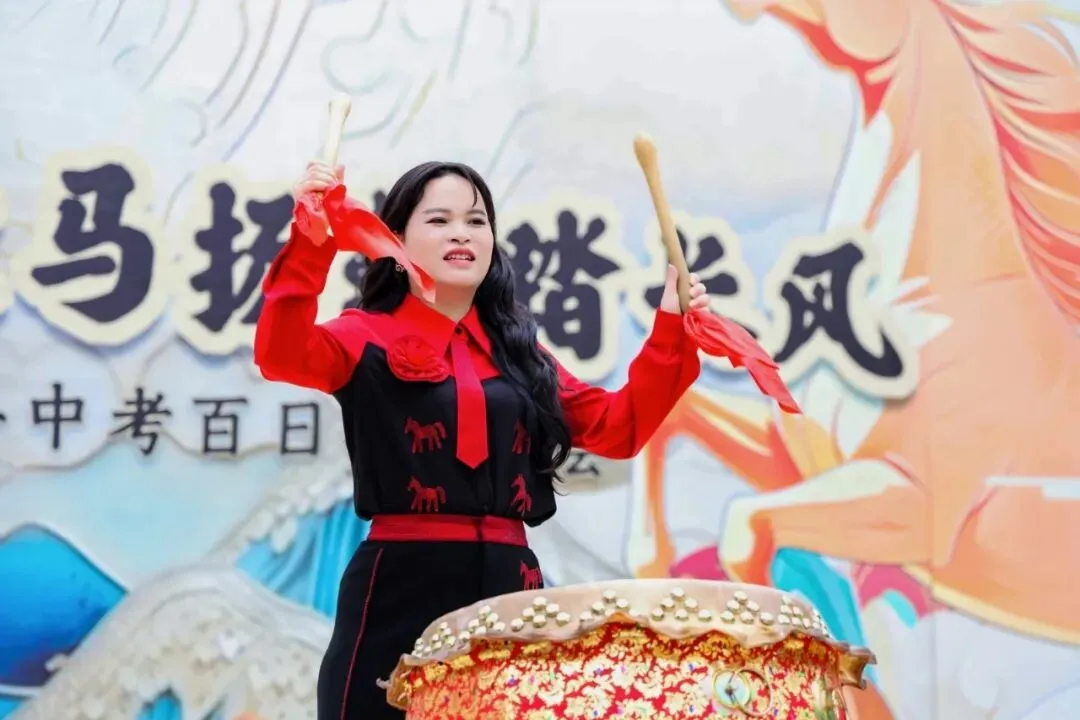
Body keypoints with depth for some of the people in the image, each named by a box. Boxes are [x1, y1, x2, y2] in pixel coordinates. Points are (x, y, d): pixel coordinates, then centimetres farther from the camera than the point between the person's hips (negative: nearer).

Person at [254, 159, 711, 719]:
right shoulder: (369, 337, 4)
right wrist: (312, 236, -28)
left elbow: (618, 428, 15)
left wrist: (671, 330, 6)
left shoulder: (518, 351, 19)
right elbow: (281, 355, -17)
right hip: (401, 588, -4)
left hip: (508, 585, 4)